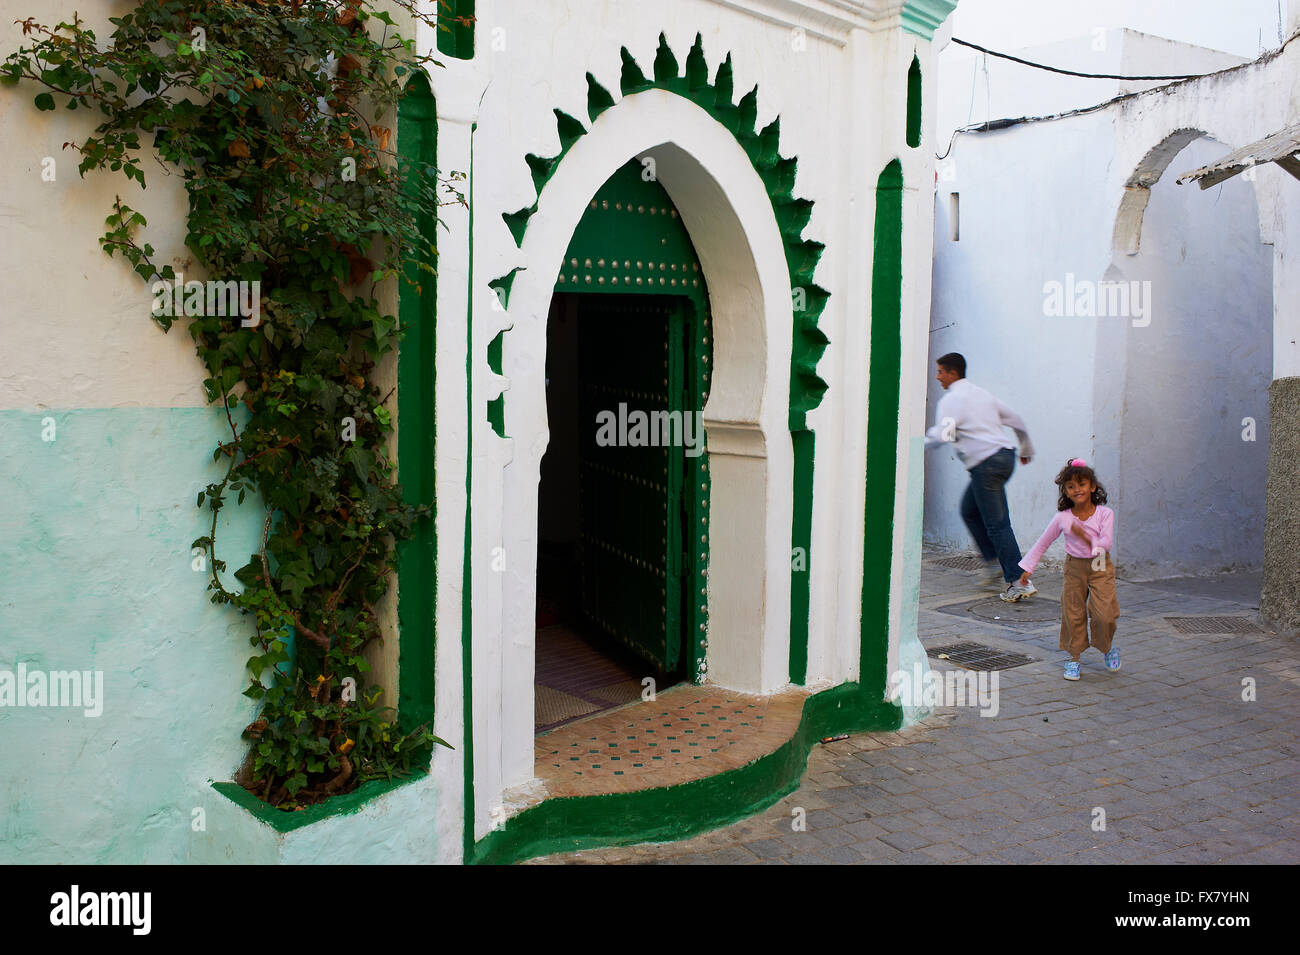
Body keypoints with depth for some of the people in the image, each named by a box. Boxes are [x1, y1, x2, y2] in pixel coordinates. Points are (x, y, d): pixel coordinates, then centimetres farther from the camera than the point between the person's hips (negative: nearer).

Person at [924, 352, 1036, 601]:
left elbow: (942, 435, -21)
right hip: (1004, 456, 9)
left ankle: (1020, 582, -7)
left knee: (997, 524, -6)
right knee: (969, 510, 20)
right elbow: (1016, 420, 26)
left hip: (986, 464, -9)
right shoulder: (980, 393, 19)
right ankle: (995, 563, 18)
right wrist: (1026, 449, 39)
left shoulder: (951, 399, -6)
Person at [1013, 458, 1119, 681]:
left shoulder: (1104, 514, -7)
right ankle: (1074, 657, 16)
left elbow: (1107, 543, -17)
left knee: (1103, 614, -10)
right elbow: (1043, 543, 6)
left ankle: (1108, 647, 21)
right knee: (1072, 614, 1)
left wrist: (1085, 536, -33)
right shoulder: (1062, 518, -4)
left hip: (1100, 567, -1)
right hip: (1074, 568, 2)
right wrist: (1028, 567, 8)